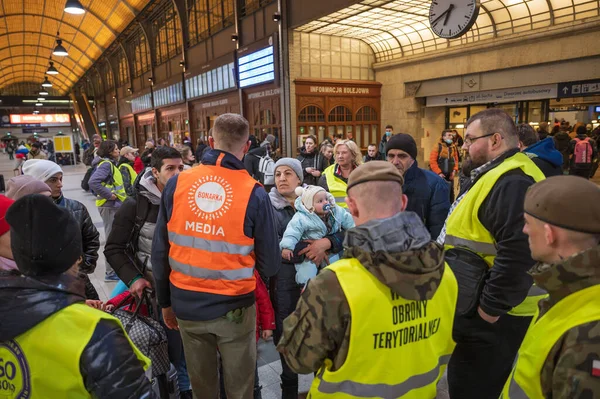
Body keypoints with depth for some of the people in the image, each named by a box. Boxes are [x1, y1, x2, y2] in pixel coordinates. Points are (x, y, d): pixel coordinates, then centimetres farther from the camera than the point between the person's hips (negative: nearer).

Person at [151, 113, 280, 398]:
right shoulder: (254, 193, -17)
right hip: (234, 307, -3)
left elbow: (159, 252, -2)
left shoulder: (176, 184, -8)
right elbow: (269, 266, -11)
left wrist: (165, 302, 11)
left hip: (186, 305, 3)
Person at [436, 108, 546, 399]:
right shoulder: (494, 176, 11)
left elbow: (518, 253, -33)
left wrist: (491, 307, -24)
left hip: (491, 316, -10)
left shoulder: (511, 183, -24)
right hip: (476, 305, 10)